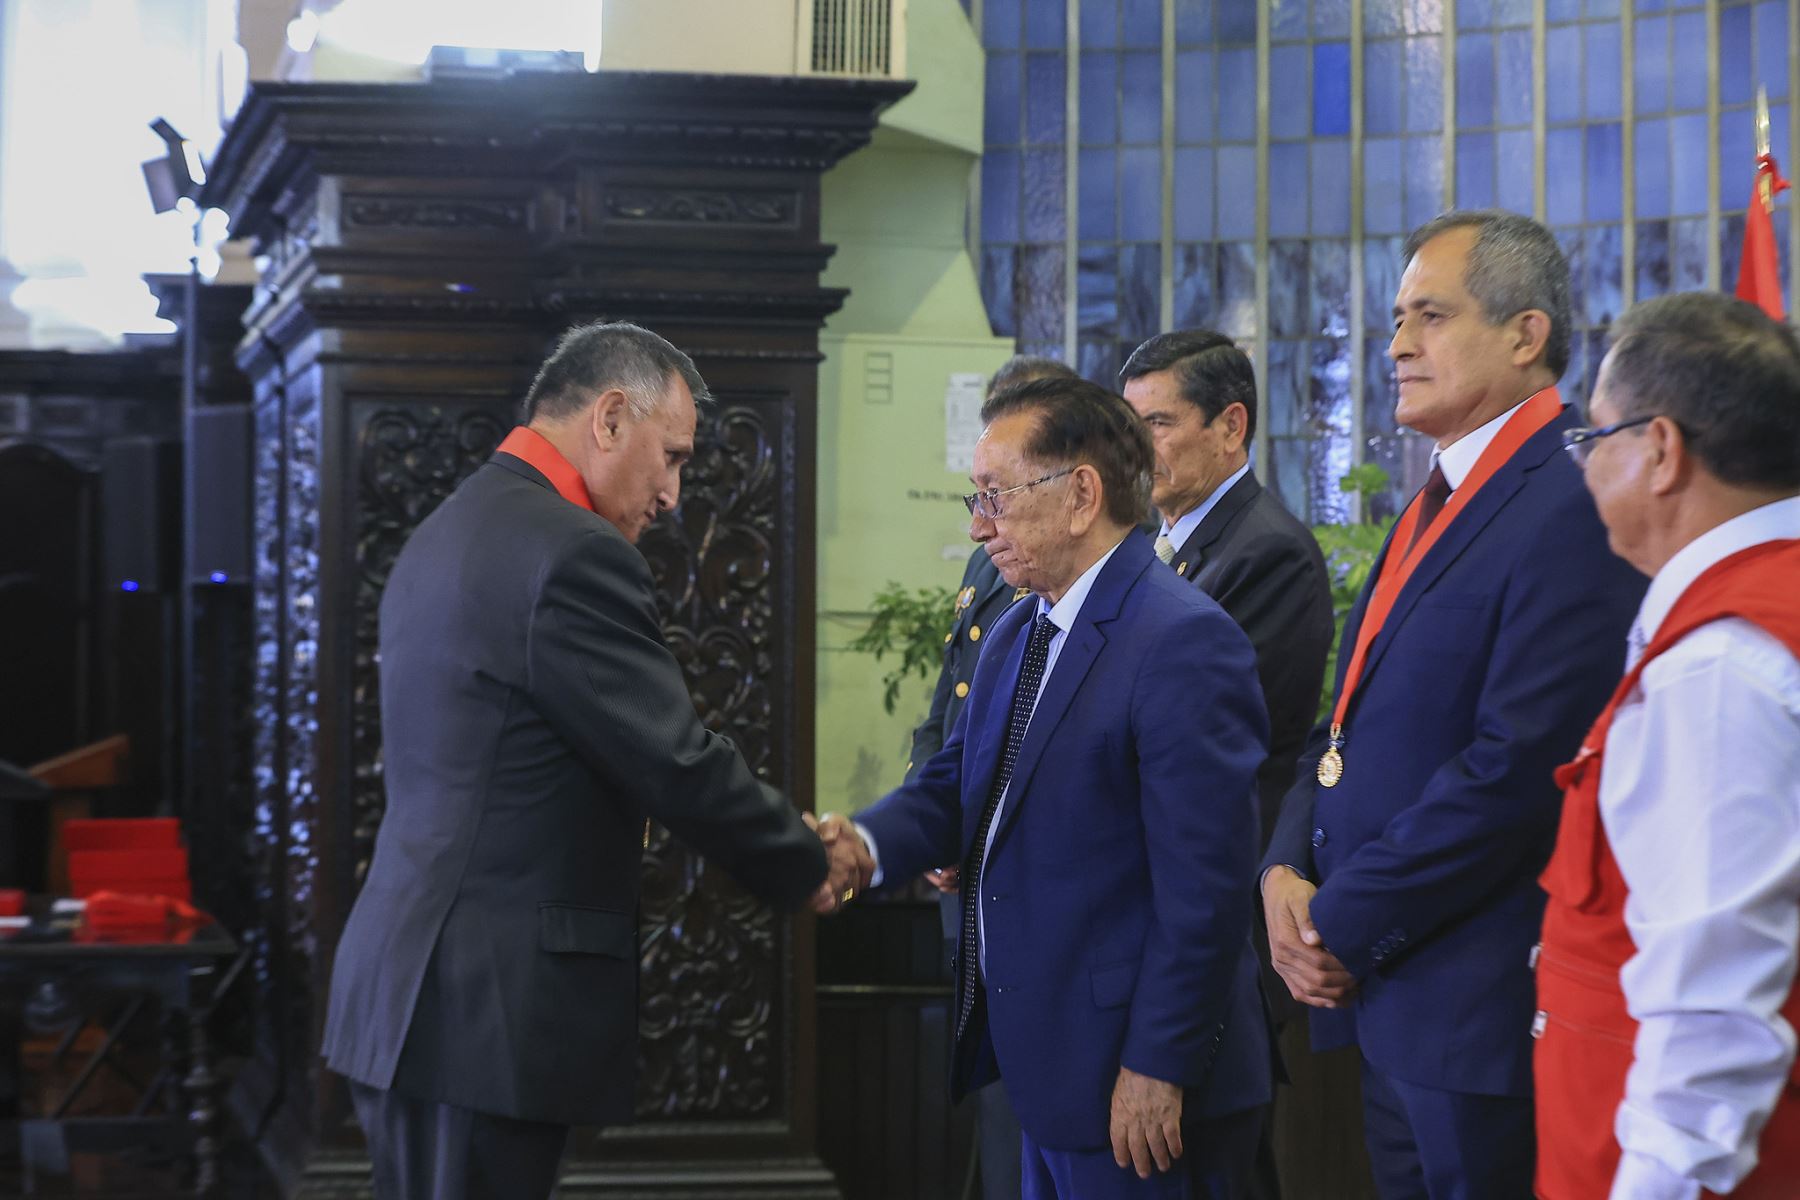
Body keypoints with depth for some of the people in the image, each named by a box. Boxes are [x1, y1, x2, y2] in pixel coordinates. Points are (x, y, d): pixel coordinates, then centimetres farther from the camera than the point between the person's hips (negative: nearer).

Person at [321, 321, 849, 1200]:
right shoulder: (574, 554, -15)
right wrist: (808, 868, 2)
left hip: (405, 987, 10)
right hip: (490, 1009, -10)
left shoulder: (444, 534, 16)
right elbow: (680, 763, -14)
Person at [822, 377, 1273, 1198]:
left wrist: (1158, 1067, -20)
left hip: (1138, 1083, -9)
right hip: (1046, 1064, 9)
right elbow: (955, 782, 14)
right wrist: (869, 844, -7)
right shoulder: (1014, 636, 14)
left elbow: (1205, 883, -21)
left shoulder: (1184, 642, -18)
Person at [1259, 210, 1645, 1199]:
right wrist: (1287, 869, 1)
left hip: (1486, 1018, -9)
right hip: (1388, 1006, 9)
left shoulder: (1573, 512, -16)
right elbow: (1351, 721, 19)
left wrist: (1345, 926, -15)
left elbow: (1519, 769, -22)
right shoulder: (1437, 505, 16)